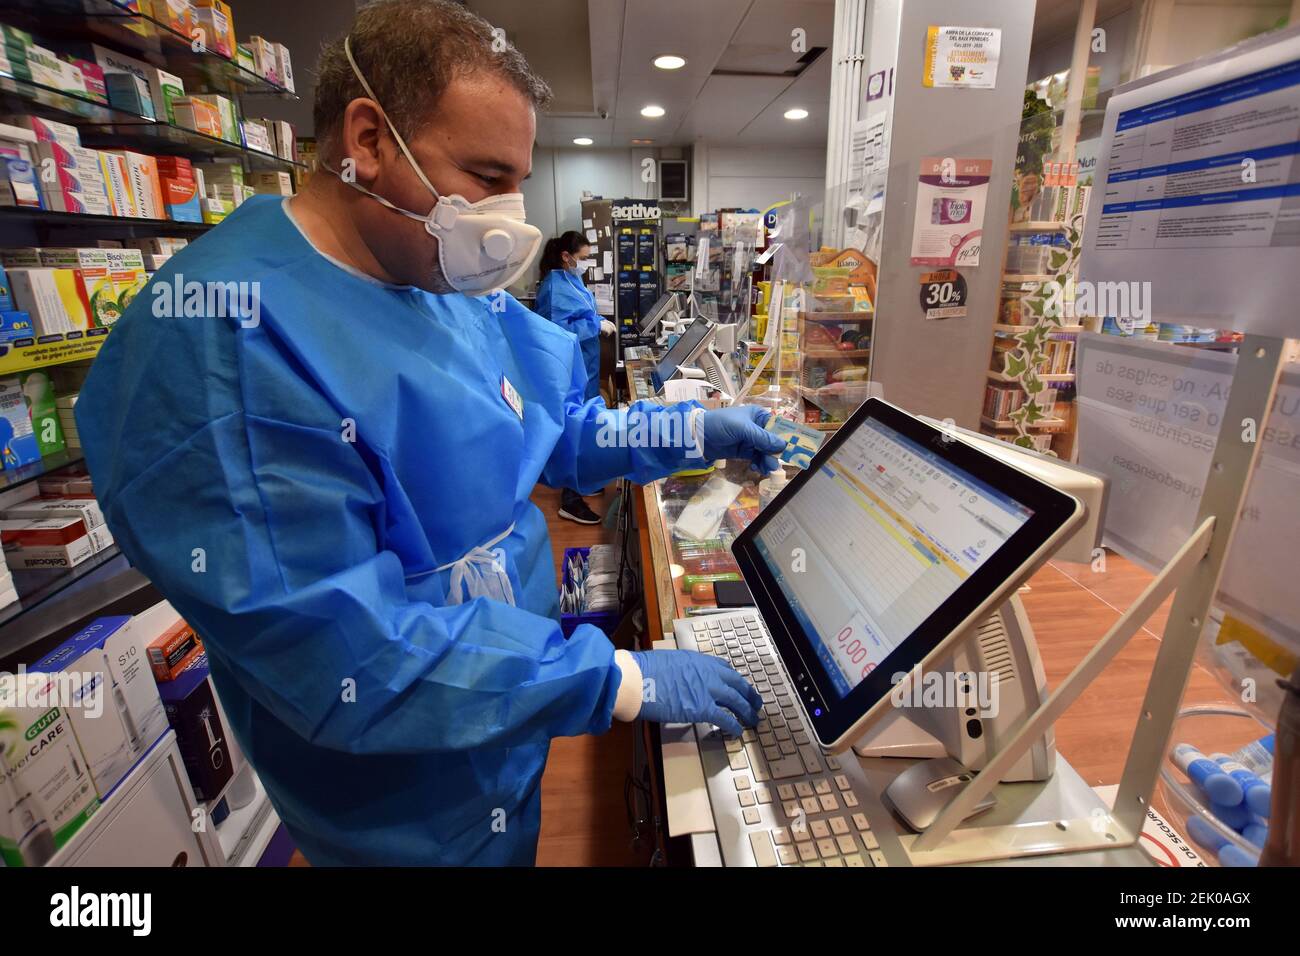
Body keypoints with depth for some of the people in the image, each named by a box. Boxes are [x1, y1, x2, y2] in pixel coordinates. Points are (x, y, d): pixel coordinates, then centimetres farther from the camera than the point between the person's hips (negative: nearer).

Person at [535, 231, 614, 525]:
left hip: (582, 367, 10)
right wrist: (597, 326, -22)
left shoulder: (570, 279, 12)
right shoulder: (555, 286, -19)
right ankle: (570, 501, 3)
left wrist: (599, 322, 8)